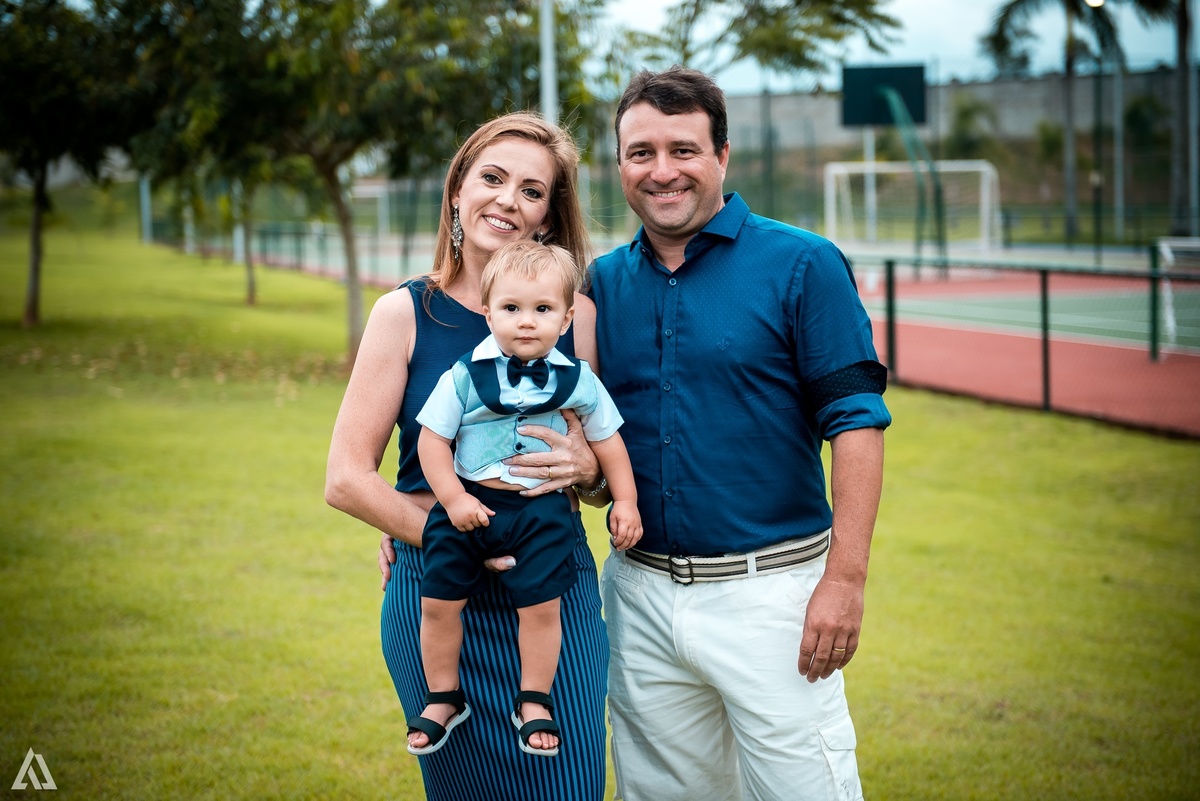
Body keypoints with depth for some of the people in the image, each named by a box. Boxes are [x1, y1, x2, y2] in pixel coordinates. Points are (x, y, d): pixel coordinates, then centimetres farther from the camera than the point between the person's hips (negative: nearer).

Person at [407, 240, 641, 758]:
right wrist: (453, 499, -10)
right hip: (469, 505, 0)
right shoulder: (465, 376, -5)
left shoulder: (577, 381, 0)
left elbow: (606, 440, 11)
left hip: (542, 509, 0)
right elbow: (433, 439, -2)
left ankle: (534, 702, 14)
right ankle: (443, 697, 18)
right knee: (439, 601, -1)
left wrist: (625, 502, 8)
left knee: (541, 606, -6)